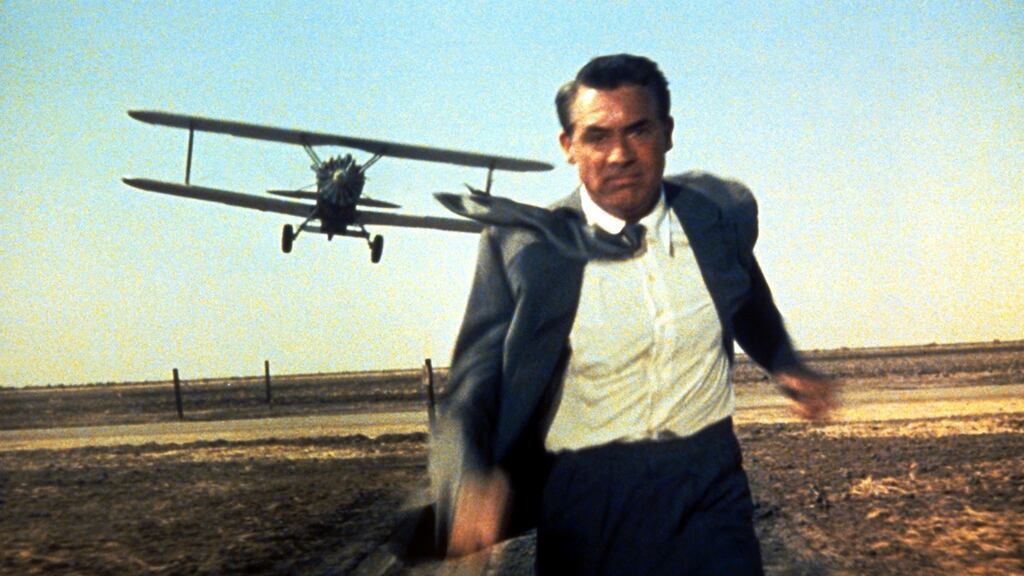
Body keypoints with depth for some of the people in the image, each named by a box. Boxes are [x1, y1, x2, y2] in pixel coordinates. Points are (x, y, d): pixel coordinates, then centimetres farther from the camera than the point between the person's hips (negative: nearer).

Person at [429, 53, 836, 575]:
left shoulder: (721, 212, 0)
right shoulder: (523, 247, -11)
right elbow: (468, 399, -13)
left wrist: (783, 364, 29)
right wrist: (469, 483, -32)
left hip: (708, 487, 2)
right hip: (586, 500, -2)